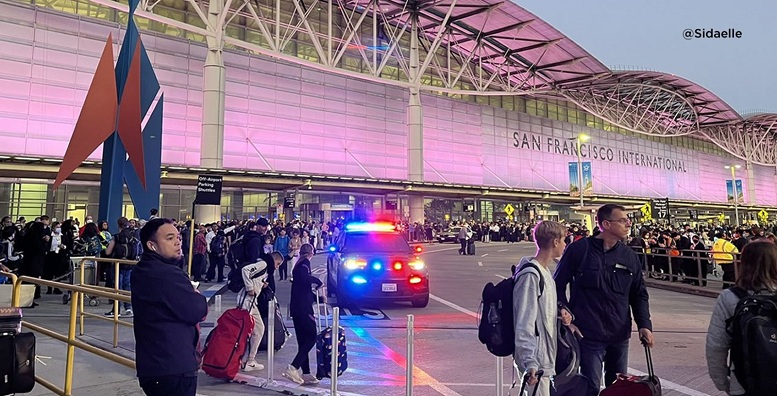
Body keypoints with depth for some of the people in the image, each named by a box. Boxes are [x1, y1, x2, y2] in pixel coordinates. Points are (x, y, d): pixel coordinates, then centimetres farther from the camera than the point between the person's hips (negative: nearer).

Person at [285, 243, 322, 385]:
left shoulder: (298, 265, 22)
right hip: (303, 308, -9)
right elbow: (304, 277, -27)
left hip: (296, 307, 9)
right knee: (311, 338, -5)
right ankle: (293, 368, -14)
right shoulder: (305, 263, -5)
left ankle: (306, 374, 12)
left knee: (303, 341, 9)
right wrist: (317, 281, -11)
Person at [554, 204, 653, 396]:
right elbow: (558, 285, -1)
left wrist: (644, 324, -1)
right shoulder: (579, 250, -8)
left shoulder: (630, 256, 6)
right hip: (588, 335, -5)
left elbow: (639, 294, 13)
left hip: (620, 336, 5)